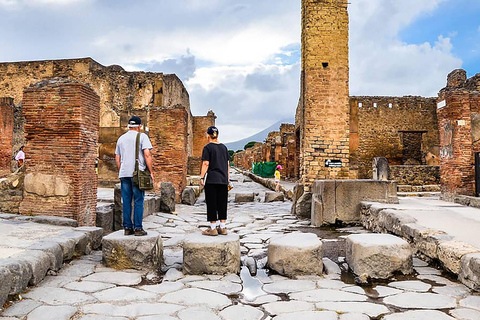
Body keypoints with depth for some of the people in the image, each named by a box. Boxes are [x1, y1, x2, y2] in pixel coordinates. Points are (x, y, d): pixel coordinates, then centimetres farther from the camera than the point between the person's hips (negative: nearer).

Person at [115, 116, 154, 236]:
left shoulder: (121, 138, 15)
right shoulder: (142, 136, -1)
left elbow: (117, 157, 18)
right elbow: (147, 154, -11)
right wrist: (151, 172, -7)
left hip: (124, 173, 5)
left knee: (126, 202, 8)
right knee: (138, 201, -1)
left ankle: (127, 228, 11)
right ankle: (138, 228, 0)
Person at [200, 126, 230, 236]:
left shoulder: (207, 147, -5)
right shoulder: (224, 147, 11)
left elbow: (206, 164, -11)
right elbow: (227, 164, 13)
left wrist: (201, 177, -7)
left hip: (211, 179, -5)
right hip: (223, 179, 5)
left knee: (211, 203, 1)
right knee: (222, 203, 10)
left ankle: (213, 228, 4)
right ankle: (222, 227, 14)